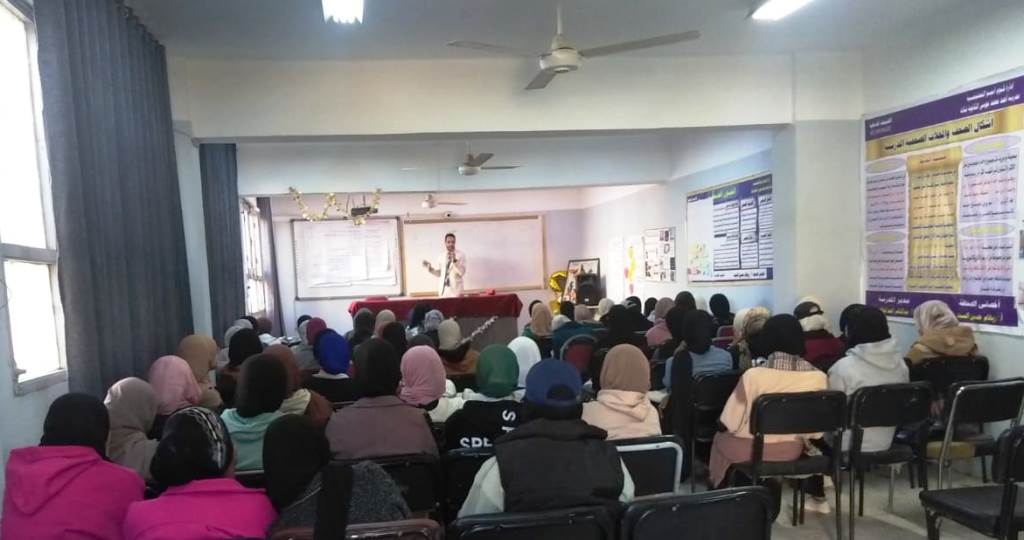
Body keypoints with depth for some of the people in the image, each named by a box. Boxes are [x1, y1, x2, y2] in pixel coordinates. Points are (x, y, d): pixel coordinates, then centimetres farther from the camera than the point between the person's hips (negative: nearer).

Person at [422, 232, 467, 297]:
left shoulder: (461, 255, -2)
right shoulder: (441, 256, 10)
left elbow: (462, 272, -13)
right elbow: (438, 274, 15)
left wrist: (454, 260, -25)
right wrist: (430, 268, -1)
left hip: (456, 289, -4)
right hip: (443, 289, 4)